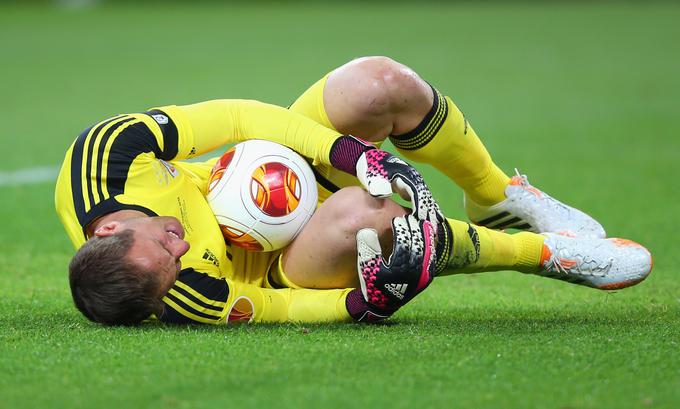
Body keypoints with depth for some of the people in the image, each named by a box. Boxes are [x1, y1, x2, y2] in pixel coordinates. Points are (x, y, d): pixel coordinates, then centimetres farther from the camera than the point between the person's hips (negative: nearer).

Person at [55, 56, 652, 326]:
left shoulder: (104, 154, -28)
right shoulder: (185, 300, -37)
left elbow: (237, 117, -21)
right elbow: (285, 308, -26)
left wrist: (354, 155, -29)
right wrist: (375, 298, -45)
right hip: (281, 262, -5)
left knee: (381, 82, -24)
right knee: (356, 216, -42)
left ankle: (499, 198, 7)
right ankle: (544, 251, -15)